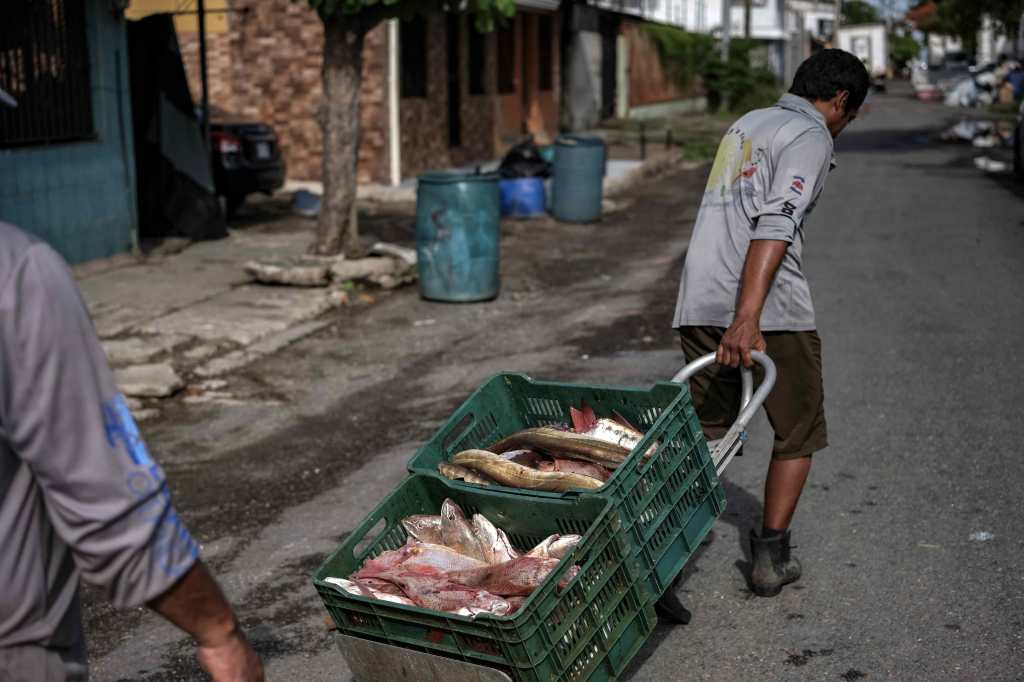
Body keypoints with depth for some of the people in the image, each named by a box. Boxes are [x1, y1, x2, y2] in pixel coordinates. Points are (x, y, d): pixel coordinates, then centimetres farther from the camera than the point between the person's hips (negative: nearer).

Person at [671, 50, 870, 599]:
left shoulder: (746, 124, 22)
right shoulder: (810, 136, -4)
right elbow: (775, 225, -19)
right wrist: (747, 321, -28)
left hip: (698, 304, 7)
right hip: (770, 309, -7)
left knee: (703, 428, 16)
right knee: (798, 433, 11)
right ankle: (770, 556, 10)